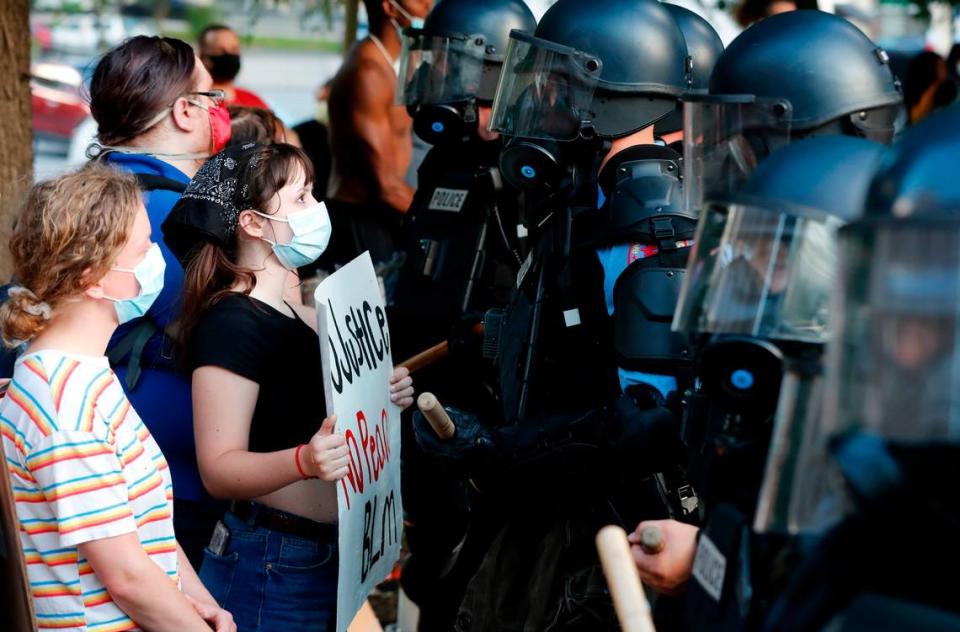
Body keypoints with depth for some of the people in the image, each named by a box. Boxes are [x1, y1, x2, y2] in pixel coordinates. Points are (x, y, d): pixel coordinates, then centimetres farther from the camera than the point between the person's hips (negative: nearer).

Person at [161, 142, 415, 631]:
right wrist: (305, 461, -37)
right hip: (269, 568, -9)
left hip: (324, 556, 9)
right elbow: (219, 469, -21)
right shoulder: (231, 323, -16)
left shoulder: (297, 315, 12)